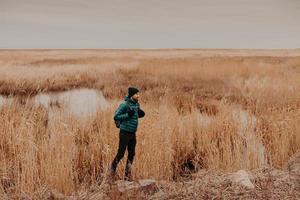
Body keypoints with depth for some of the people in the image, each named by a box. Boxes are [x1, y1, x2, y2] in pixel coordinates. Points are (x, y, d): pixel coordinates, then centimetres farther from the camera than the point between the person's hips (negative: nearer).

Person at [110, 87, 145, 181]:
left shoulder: (137, 104, 7)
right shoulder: (124, 104, -16)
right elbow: (116, 117, -17)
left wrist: (139, 114, 0)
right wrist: (128, 114, -25)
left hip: (133, 133, 7)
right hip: (125, 133, -7)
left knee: (132, 154, 9)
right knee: (121, 153, 1)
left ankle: (127, 174, 18)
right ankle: (113, 168, 24)